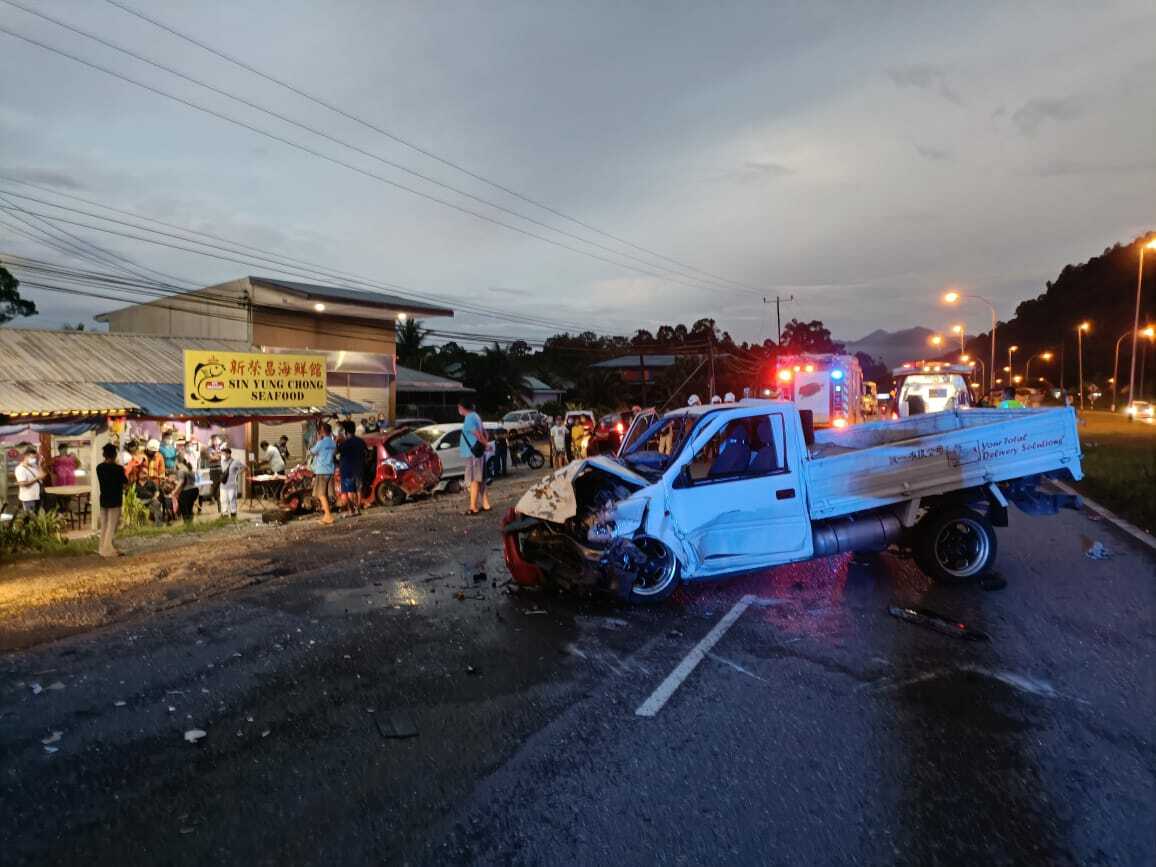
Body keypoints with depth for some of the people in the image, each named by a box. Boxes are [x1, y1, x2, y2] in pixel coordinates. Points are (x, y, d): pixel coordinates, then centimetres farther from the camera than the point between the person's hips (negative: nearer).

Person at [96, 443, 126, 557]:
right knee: (112, 526, 0)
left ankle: (103, 548, 20)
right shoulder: (118, 468, -16)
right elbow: (126, 481, -3)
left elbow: (101, 481, 10)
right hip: (115, 500, -6)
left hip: (103, 499, 6)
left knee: (104, 525, 14)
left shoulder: (99, 467, 2)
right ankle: (108, 550, 1)